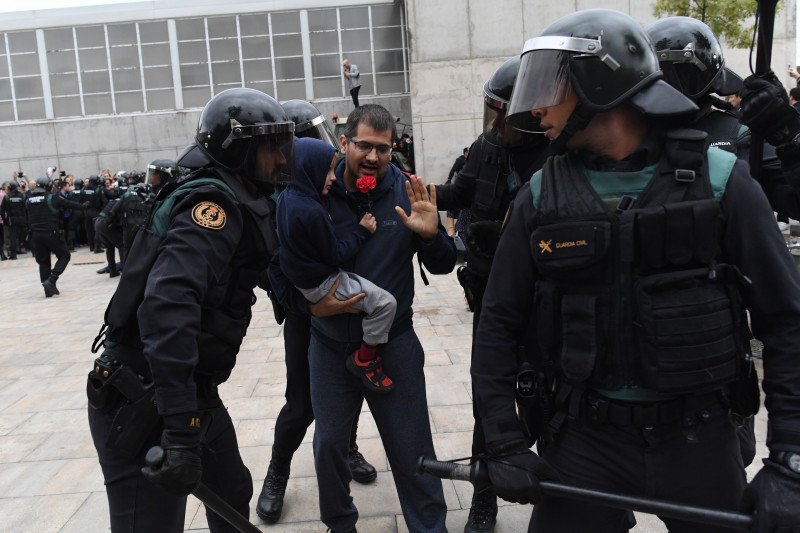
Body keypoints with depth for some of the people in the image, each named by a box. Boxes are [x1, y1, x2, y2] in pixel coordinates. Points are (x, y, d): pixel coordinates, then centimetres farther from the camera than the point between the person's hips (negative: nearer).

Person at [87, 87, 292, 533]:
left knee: (233, 497, 21)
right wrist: (181, 432, -37)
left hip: (194, 394, 9)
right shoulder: (214, 202, -21)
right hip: (142, 406, -9)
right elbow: (167, 305, -34)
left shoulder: (241, 205, 9)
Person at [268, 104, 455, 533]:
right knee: (328, 443, 16)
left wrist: (431, 235, -25)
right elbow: (279, 266, -2)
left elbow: (442, 267, -4)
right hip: (330, 346, 1)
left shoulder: (407, 192, -8)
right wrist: (309, 303, -18)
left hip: (393, 343, -1)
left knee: (411, 450, 7)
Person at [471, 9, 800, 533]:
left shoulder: (719, 181, -7)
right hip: (584, 438, 1)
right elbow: (499, 326, -1)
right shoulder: (541, 197, -4)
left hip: (698, 438, 0)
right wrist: (505, 445, -4)